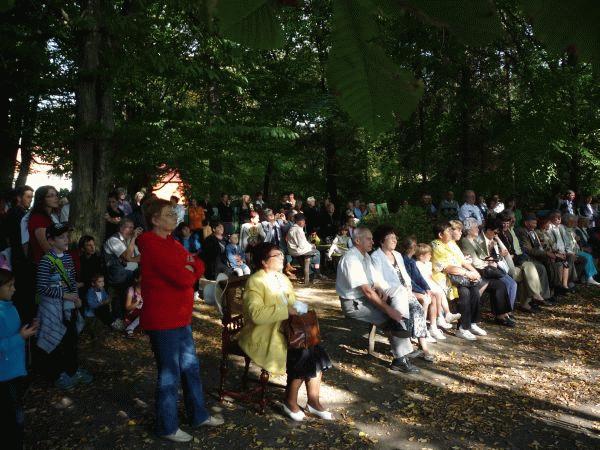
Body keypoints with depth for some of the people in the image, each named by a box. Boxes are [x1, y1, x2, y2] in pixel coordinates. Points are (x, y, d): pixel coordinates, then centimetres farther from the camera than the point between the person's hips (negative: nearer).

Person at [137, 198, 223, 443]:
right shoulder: (152, 244, -18)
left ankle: (198, 414, 35)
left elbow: (198, 267, 6)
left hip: (180, 317, 9)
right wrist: (189, 272, -4)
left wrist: (184, 270, -14)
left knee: (190, 367, 19)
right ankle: (167, 427, 23)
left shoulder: (170, 242, 11)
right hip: (162, 320, -9)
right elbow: (183, 278, -25)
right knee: (169, 374, 5)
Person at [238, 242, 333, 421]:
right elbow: (256, 314, -27)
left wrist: (298, 309, -3)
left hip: (286, 330, 8)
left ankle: (313, 401, 0)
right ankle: (290, 402, -2)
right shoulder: (255, 282, -14)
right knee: (302, 355, -23)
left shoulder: (282, 278, 12)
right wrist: (286, 310, -25)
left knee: (316, 351, -12)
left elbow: (293, 303, 20)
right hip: (264, 337, -7)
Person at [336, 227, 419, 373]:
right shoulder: (352, 259, -23)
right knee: (391, 318, -18)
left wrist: (381, 290, -9)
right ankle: (400, 359, -4)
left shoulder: (366, 256, 7)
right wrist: (388, 309, -25)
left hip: (366, 297, 9)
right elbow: (367, 291, -26)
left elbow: (374, 281, 14)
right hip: (354, 304, -9)